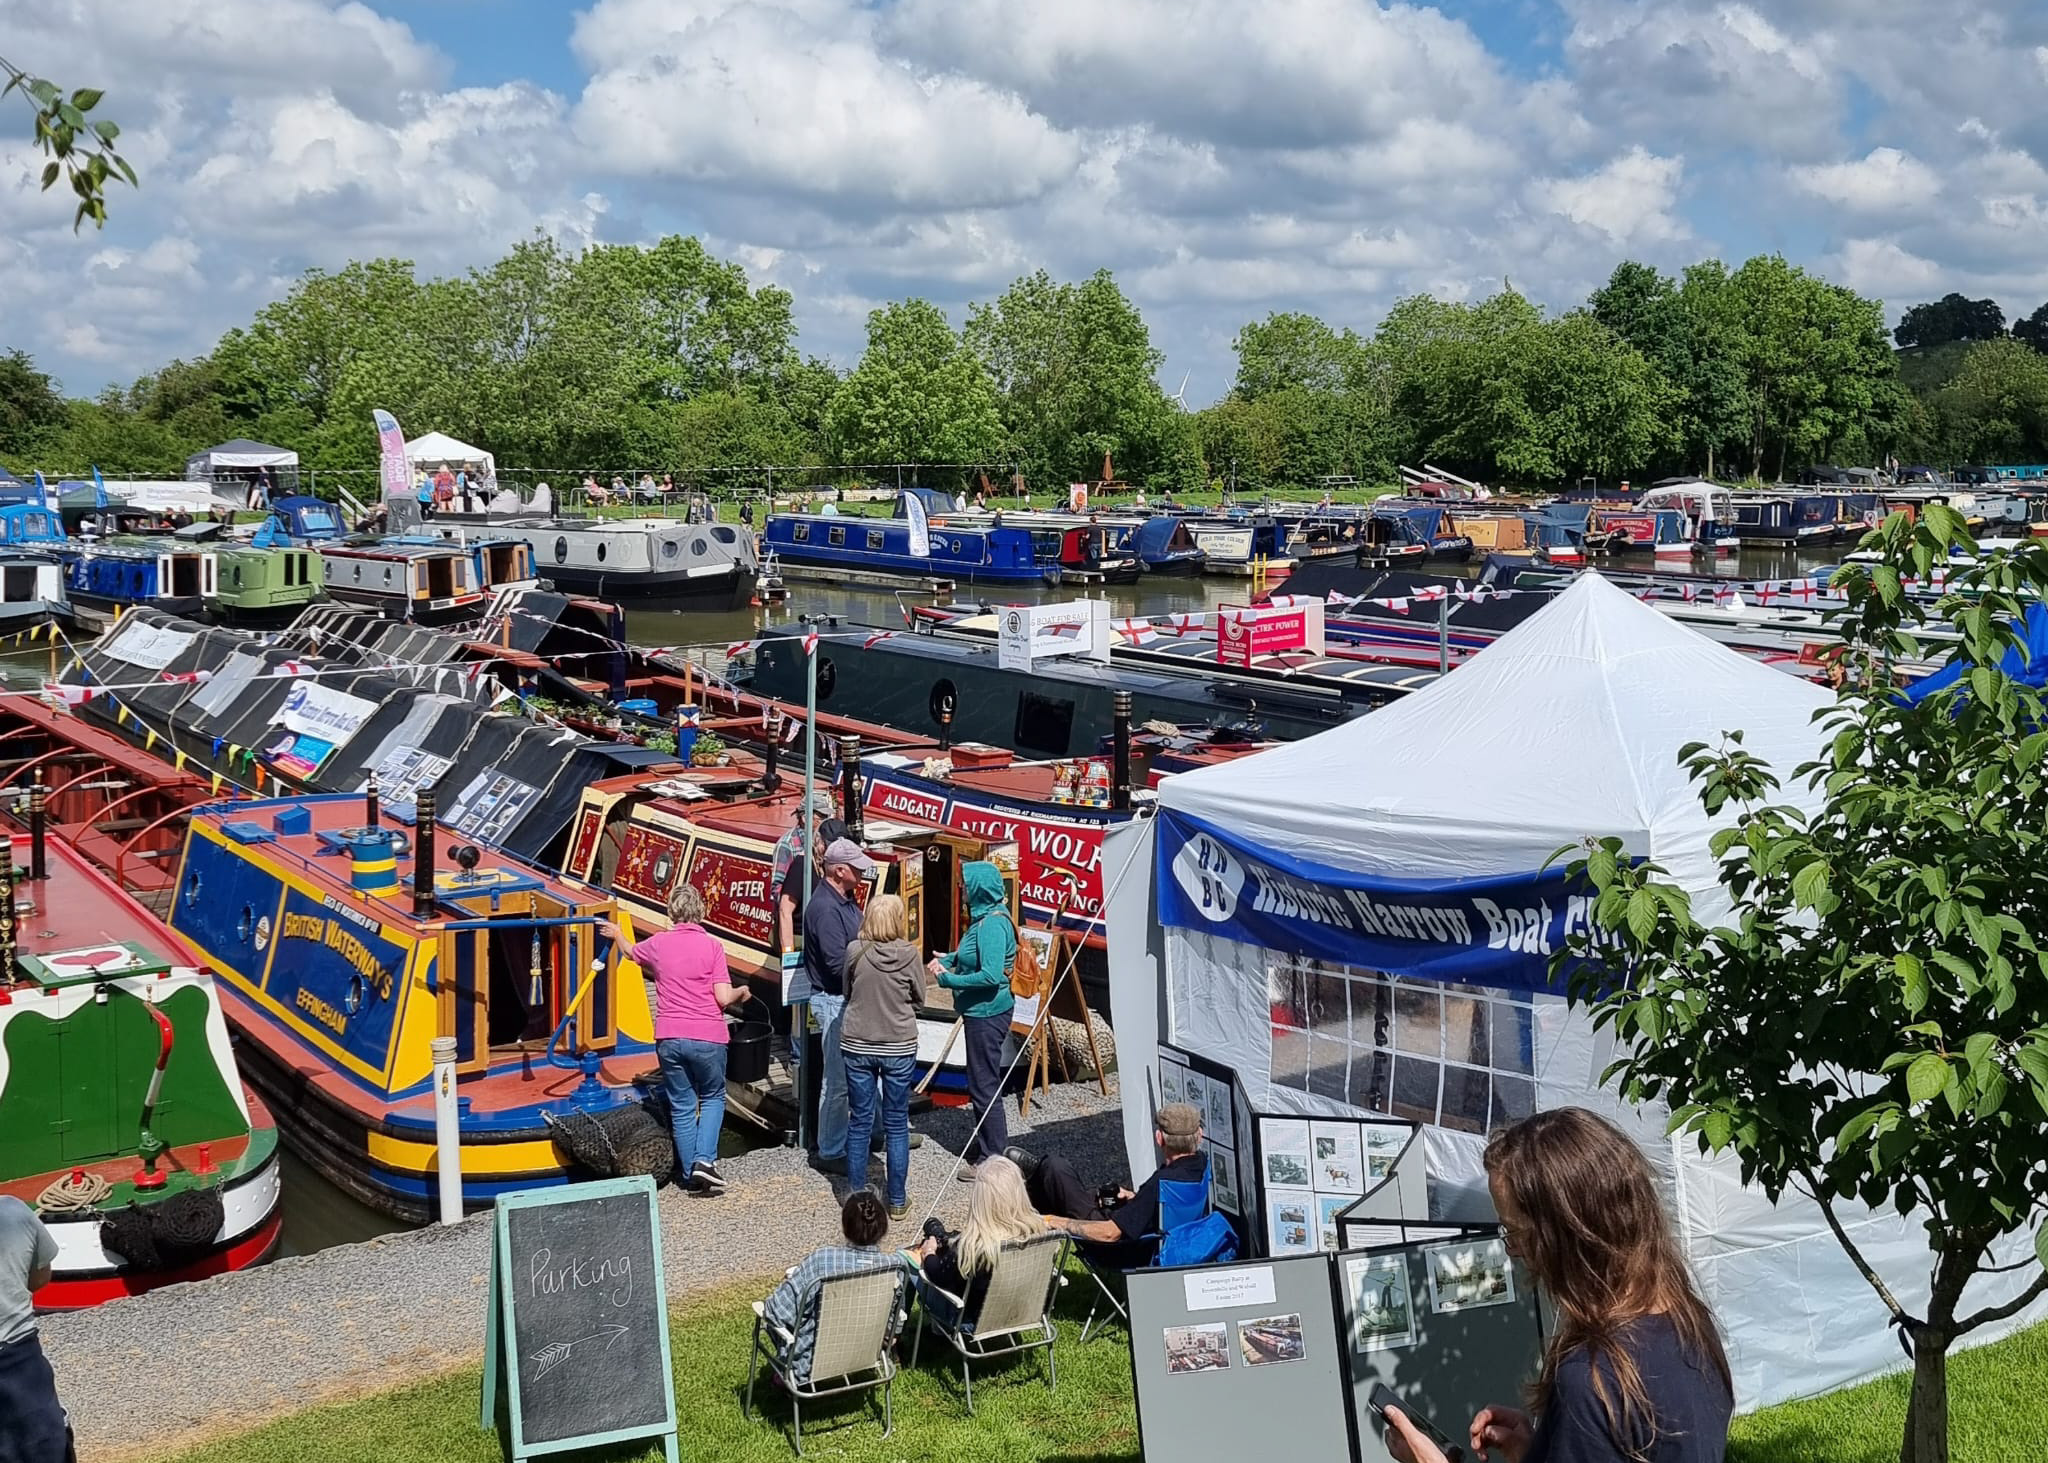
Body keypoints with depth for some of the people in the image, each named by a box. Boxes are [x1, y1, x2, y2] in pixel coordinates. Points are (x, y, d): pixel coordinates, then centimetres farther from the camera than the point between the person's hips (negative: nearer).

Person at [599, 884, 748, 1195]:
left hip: (669, 1038, 2)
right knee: (713, 1097, 17)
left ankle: (689, 1175, 16)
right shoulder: (712, 946, -7)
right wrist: (741, 992, 11)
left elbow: (632, 952, 27)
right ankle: (704, 1159, -1)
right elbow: (724, 997, -11)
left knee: (681, 1106, 13)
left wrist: (617, 935, 49)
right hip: (707, 1038, -2)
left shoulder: (657, 944, 3)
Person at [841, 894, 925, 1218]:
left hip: (857, 1047, 1)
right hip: (899, 1048, -1)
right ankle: (897, 1200, 15)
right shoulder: (908, 954, -13)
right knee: (897, 1125, 9)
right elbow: (919, 999, -1)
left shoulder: (855, 951, -9)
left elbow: (847, 992, 5)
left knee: (859, 1123, 11)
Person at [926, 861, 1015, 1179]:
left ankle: (994, 1158, 7)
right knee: (980, 1082, 21)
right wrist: (947, 959, 5)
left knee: (985, 1085, -1)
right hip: (980, 1012, 10)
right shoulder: (985, 917, 7)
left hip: (987, 1013, -10)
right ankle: (984, 1144, 34)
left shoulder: (992, 924, -23)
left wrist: (948, 979, -20)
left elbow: (991, 975, -28)